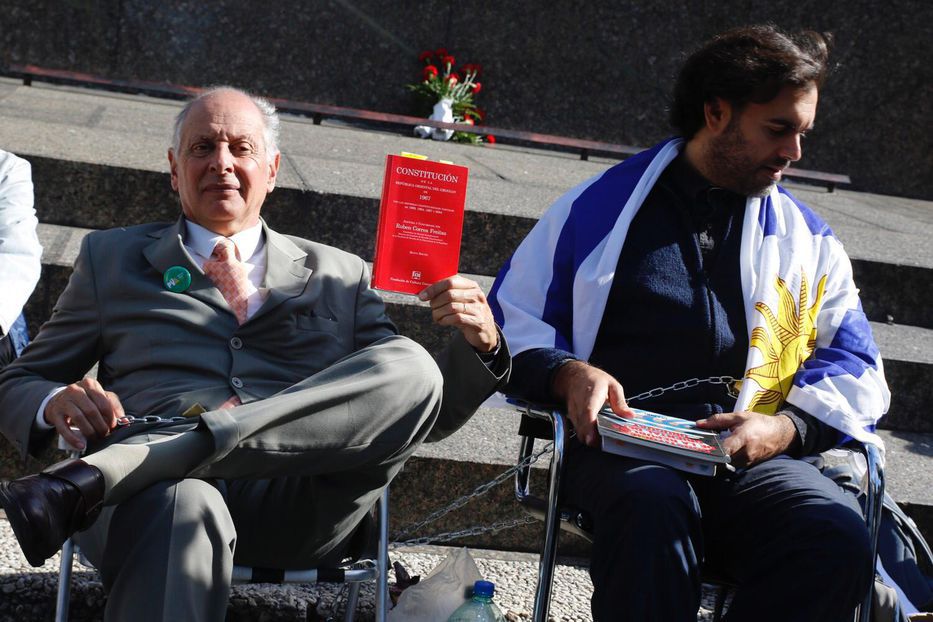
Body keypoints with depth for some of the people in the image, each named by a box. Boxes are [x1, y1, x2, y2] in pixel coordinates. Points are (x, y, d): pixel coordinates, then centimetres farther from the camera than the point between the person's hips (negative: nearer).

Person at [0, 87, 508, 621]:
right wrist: (56, 404, -3)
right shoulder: (112, 258, 23)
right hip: (155, 492, -3)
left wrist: (479, 344, 0)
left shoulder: (341, 275, 23)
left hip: (297, 512, 3)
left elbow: (421, 413, 21)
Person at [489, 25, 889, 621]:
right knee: (653, 505, -39)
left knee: (838, 537, -30)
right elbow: (515, 321, 15)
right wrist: (567, 373, -7)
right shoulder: (600, 207, 15)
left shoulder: (809, 241, 22)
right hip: (621, 445, -2)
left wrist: (786, 427, -4)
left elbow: (853, 369, 17)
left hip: (753, 456, 3)